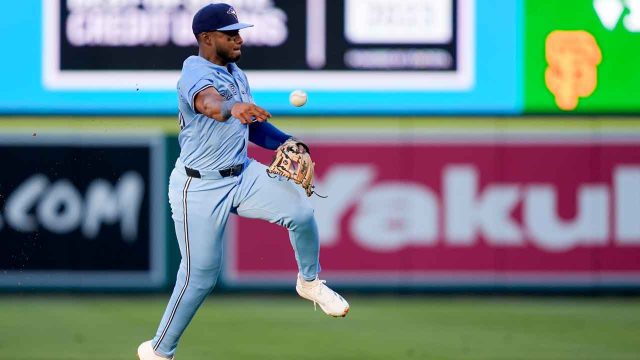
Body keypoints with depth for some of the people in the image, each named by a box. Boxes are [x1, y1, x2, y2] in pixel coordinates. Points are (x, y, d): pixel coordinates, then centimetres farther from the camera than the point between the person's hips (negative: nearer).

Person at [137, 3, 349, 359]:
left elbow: (251, 125, 19)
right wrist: (231, 108, -66)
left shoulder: (237, 74, 8)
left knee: (300, 208, -16)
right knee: (200, 276, -3)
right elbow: (207, 101, -43)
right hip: (200, 188, -6)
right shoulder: (195, 72, -19)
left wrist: (286, 143, 1)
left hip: (243, 175, 7)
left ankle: (310, 282, 9)